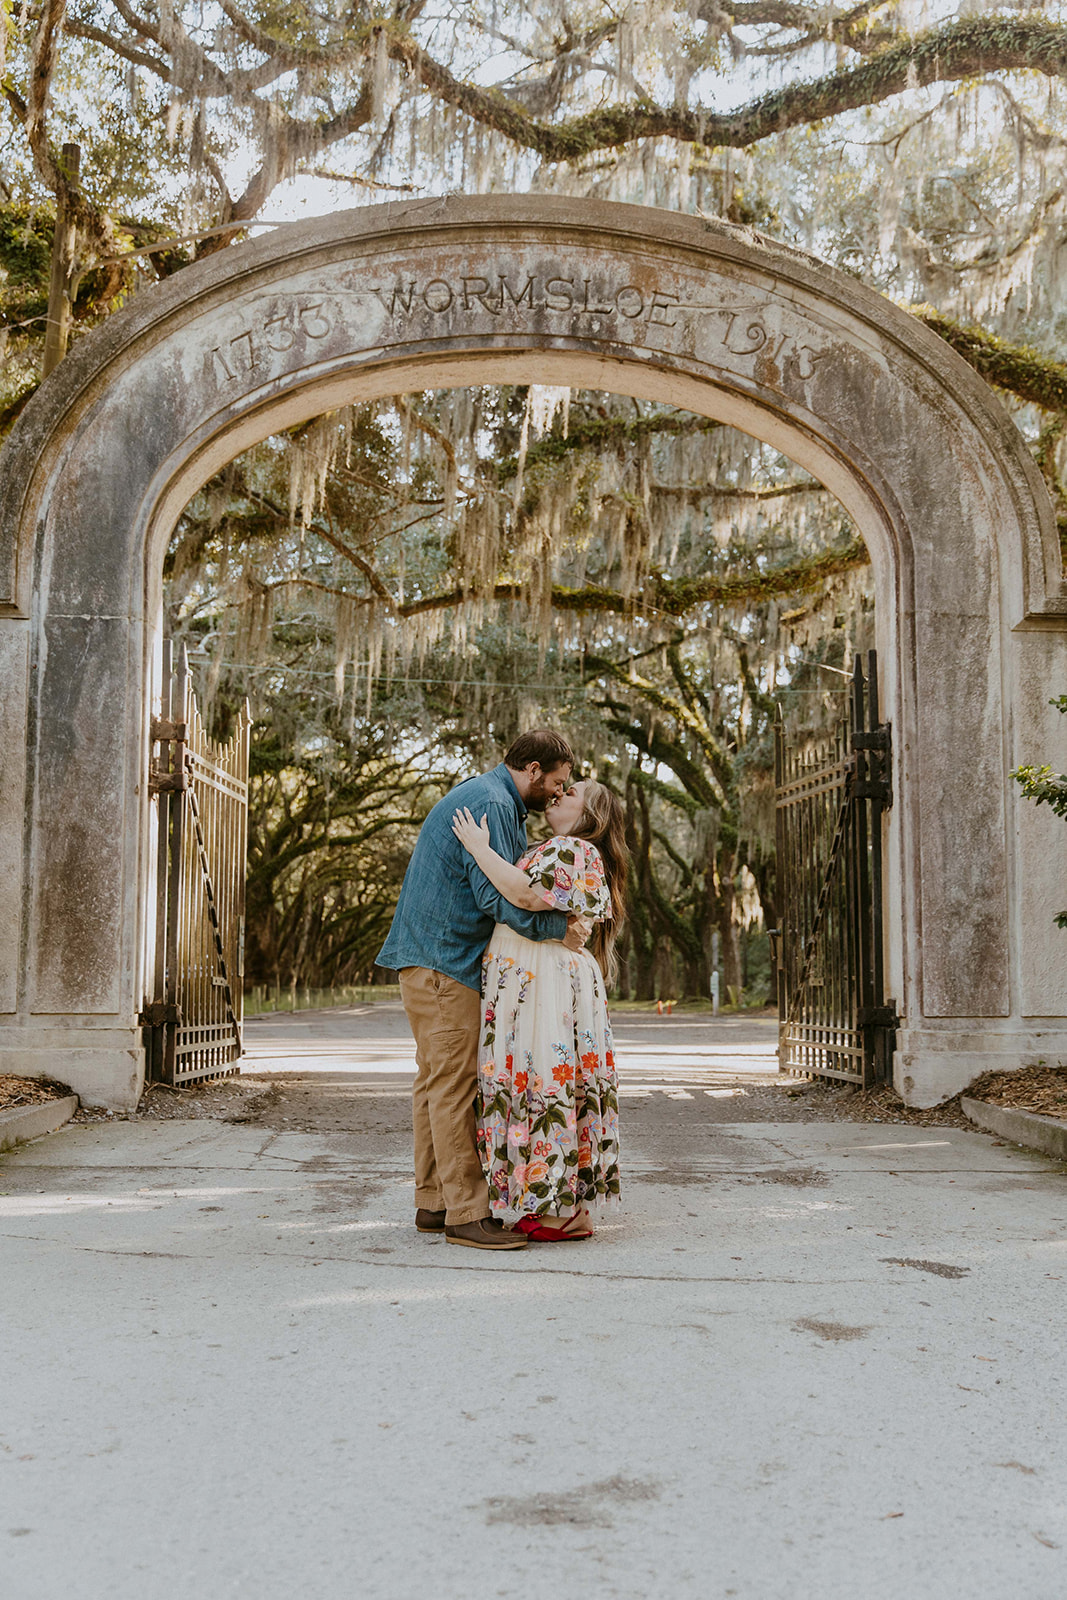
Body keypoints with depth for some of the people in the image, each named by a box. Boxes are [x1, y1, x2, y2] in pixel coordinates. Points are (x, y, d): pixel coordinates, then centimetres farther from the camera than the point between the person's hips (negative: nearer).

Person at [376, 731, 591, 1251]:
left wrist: (562, 919, 9)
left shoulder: (487, 797, 20)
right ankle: (466, 1213, -7)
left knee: (437, 1081, 12)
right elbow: (496, 896, -22)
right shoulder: (490, 804, -15)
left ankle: (433, 1203, 17)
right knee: (454, 1083, -10)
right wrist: (558, 928, -14)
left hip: (435, 959, 11)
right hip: (443, 960, -11)